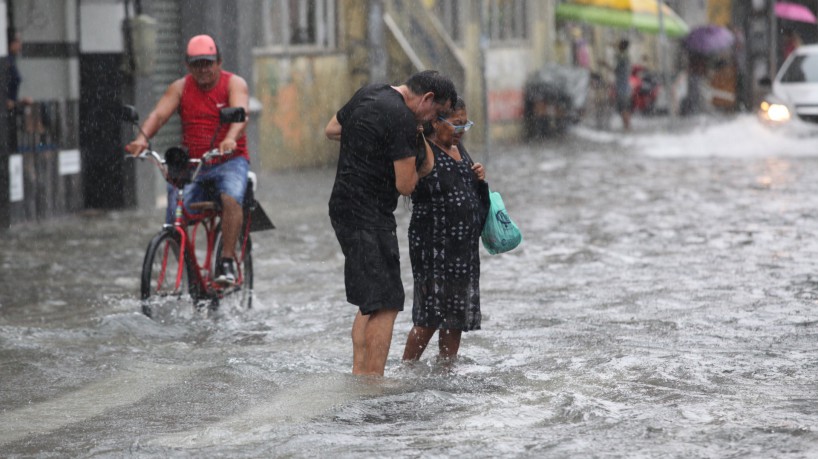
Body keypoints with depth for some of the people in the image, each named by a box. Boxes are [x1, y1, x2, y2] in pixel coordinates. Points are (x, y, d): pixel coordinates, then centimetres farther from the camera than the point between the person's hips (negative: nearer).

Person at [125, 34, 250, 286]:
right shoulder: (181, 88, 5)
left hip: (230, 160, -2)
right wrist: (143, 138, -32)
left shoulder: (234, 84, -3)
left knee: (231, 198, -32)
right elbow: (159, 113, -11)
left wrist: (230, 139, -44)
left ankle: (227, 262, -25)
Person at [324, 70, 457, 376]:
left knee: (371, 300, 16)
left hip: (342, 207, 10)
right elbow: (405, 186, -16)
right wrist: (423, 169, 4)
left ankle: (358, 374, 17)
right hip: (369, 216, -10)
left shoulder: (367, 94, 11)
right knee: (385, 304, -8)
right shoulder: (403, 119, -18)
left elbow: (331, 130, 27)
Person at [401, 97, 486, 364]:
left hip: (464, 246, 8)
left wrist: (479, 179, 5)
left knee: (457, 313, 12)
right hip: (434, 245, -8)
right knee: (430, 316, -7)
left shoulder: (459, 150, 14)